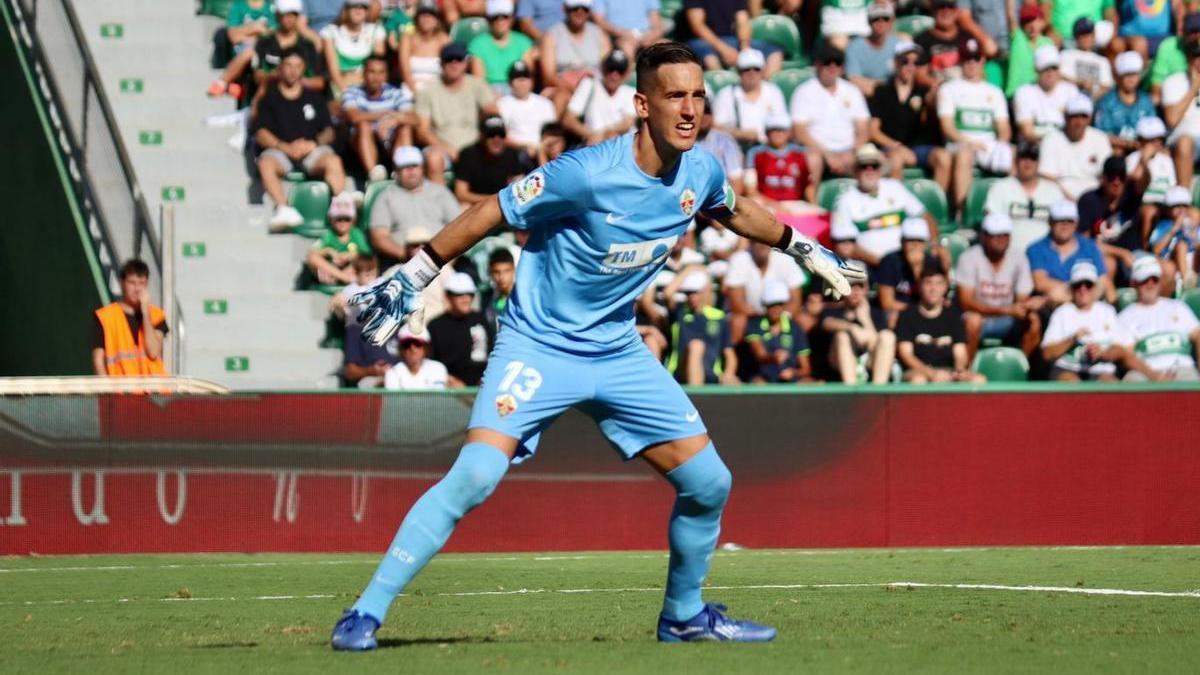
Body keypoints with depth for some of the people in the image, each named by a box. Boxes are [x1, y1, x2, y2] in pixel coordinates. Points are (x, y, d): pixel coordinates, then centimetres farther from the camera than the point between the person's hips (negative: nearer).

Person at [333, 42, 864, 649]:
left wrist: (804, 249, 31)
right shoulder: (588, 174, -24)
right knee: (476, 474, -25)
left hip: (618, 352, 6)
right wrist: (409, 280, -14)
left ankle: (685, 615, 29)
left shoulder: (699, 173, -4)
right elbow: (488, 214, -16)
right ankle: (365, 614, -17)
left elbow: (733, 211, 21)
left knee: (708, 484, 4)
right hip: (537, 344, -6)